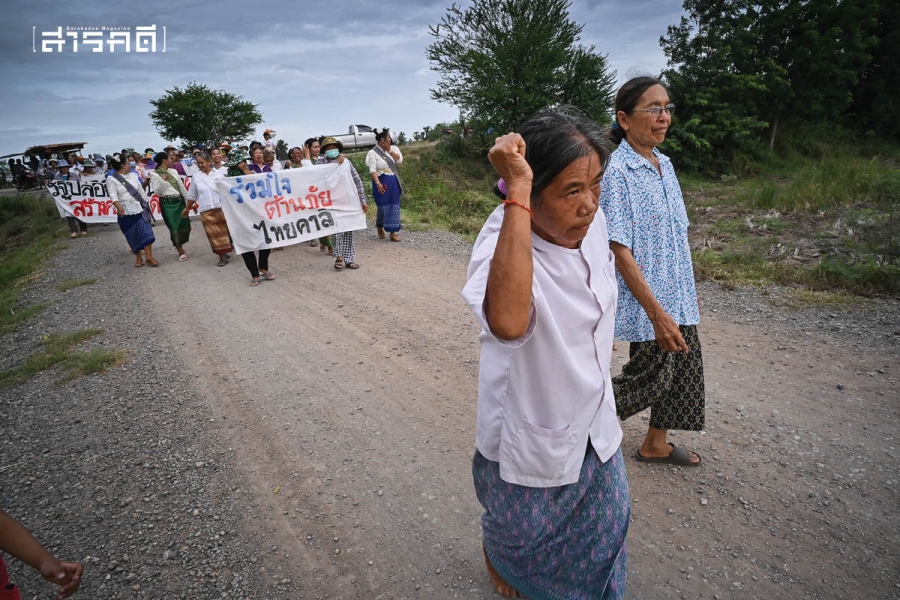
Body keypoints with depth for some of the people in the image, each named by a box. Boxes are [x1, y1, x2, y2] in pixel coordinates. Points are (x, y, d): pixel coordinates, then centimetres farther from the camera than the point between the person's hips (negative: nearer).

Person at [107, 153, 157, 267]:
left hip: (140, 209, 3)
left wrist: (146, 205, 16)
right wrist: (118, 206, -32)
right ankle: (138, 258, 14)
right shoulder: (111, 179, -3)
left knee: (146, 232, -9)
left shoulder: (133, 175, 12)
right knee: (133, 236, 3)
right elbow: (113, 194, -15)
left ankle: (149, 257, -8)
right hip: (126, 212, -3)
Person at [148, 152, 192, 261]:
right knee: (174, 227, -3)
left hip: (180, 201, 5)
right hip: (167, 203, -5)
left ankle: (180, 244, 29)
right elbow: (157, 192, -7)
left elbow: (182, 187, 13)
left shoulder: (173, 171, 12)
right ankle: (181, 251, 9)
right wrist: (162, 180, -18)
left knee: (185, 225, 3)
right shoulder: (154, 174, -2)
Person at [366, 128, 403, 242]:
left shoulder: (392, 149, 9)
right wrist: (378, 183, -28)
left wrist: (389, 150, -8)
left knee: (394, 206, 3)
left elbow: (399, 160, -4)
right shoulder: (373, 153, -9)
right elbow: (372, 170, -17)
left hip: (393, 182, 5)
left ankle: (393, 232, 7)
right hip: (382, 182, -5)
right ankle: (379, 227, 29)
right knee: (383, 206, 2)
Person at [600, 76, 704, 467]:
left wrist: (688, 295, 16)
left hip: (678, 298, 8)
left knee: (683, 369, 15)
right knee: (651, 375, 2)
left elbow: (677, 237, 14)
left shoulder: (664, 164, 8)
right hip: (646, 302, -8)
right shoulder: (617, 171, -17)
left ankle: (655, 444, 35)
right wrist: (657, 313, -22)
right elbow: (620, 251, -21)